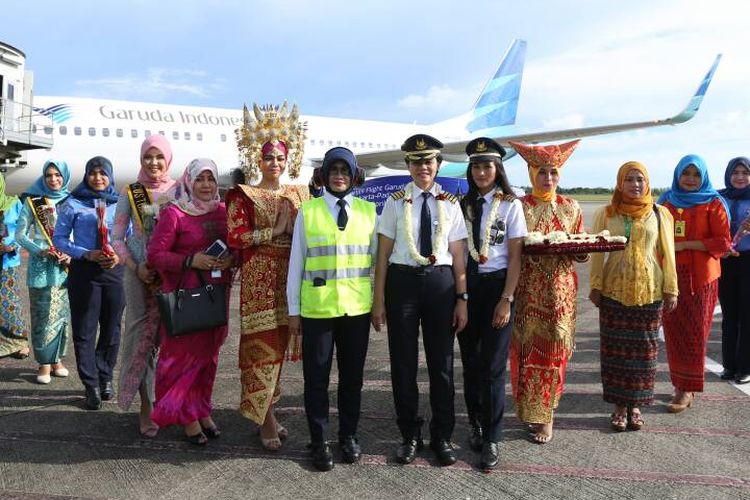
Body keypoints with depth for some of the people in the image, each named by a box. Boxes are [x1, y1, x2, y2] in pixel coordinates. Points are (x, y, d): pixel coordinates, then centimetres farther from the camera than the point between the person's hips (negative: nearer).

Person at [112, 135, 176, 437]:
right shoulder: (130, 194, 3)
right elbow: (117, 238, 3)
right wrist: (135, 267, -11)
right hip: (140, 274, 0)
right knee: (142, 335, 2)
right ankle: (146, 406, 12)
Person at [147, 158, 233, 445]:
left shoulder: (223, 212, 8)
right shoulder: (173, 213, -6)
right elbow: (154, 255, -10)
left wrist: (231, 259, -6)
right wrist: (191, 261, -21)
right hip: (184, 297, -4)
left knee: (208, 353, 13)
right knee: (183, 354, 2)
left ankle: (201, 409, 29)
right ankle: (187, 416, 17)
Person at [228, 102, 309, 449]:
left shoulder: (299, 194, 14)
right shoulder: (245, 195, 1)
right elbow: (235, 237, -9)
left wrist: (295, 228, -3)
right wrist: (274, 230, -12)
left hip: (291, 278, 5)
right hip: (260, 278, -4)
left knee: (279, 342, 9)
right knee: (263, 344, -5)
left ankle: (266, 411, 22)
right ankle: (265, 418, 7)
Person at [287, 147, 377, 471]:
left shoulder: (368, 211, 4)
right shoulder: (307, 211, 0)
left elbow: (377, 258, 7)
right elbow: (296, 263, 1)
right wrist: (294, 310, 1)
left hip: (357, 307, 2)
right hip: (317, 308, -1)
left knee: (352, 374, 13)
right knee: (317, 376, 7)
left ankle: (348, 436, 31)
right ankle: (319, 442, 23)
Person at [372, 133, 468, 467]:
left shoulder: (450, 204, 5)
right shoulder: (396, 202, 1)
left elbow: (458, 256, 4)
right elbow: (383, 254, 0)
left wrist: (462, 299, 0)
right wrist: (378, 301, -3)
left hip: (441, 282, 1)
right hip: (403, 280, -1)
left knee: (442, 362, 10)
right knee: (403, 361, 8)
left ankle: (442, 436, 28)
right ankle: (410, 435, 28)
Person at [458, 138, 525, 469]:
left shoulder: (510, 205, -3)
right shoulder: (464, 205, 7)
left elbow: (515, 257, -4)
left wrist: (506, 300, -11)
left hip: (496, 285, -4)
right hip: (465, 286, 4)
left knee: (492, 366, 0)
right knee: (470, 362, 13)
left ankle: (491, 440, 15)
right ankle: (476, 425, 33)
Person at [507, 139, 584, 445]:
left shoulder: (571, 208, 8)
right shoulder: (519, 207, 2)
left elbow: (581, 252, 10)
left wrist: (581, 250, -12)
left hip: (559, 290, 1)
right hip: (527, 289, -1)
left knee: (553, 349, 4)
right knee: (527, 348, 1)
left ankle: (546, 414, 17)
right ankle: (529, 409, 17)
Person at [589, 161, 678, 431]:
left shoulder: (660, 214, 3)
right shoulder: (605, 214, 2)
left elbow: (667, 254, 4)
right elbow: (597, 252, 2)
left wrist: (671, 289, 2)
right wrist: (595, 286, -2)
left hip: (650, 292, 1)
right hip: (614, 292, 0)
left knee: (644, 349, 6)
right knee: (615, 348, 4)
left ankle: (636, 405, 19)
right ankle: (619, 406, 15)